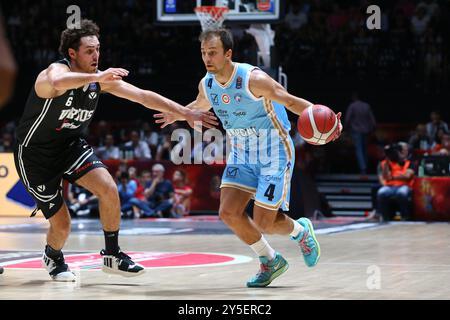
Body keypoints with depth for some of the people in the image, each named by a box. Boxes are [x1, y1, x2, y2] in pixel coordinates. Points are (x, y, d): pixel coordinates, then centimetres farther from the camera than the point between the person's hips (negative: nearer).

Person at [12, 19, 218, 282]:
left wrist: (187, 113, -7)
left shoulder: (102, 78, -6)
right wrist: (96, 77, -63)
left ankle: (113, 255, 1)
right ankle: (53, 257, 32)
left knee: (109, 189, -18)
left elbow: (143, 96, -3)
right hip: (35, 154, -5)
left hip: (71, 146, 6)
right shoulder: (56, 70, -25)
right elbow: (57, 82, -52)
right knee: (62, 225, -5)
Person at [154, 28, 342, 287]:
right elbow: (200, 106, 20)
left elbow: (292, 102, -21)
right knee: (228, 213, -9)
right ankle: (271, 262, 14)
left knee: (263, 223, -10)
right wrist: (178, 115, 35)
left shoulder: (253, 79, -25)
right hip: (242, 153, 6)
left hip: (274, 152, -6)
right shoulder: (207, 85, -5)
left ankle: (301, 231, 26)